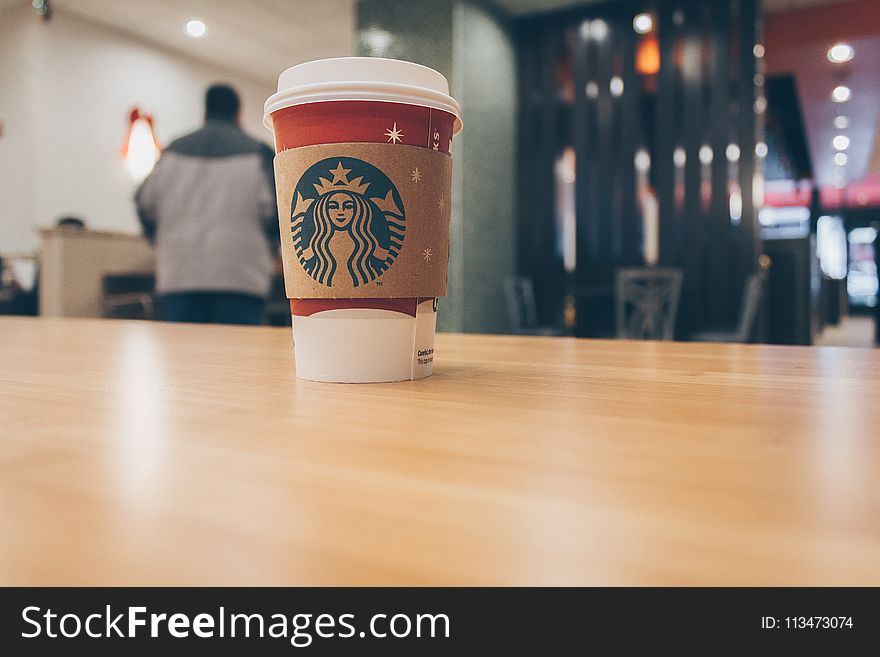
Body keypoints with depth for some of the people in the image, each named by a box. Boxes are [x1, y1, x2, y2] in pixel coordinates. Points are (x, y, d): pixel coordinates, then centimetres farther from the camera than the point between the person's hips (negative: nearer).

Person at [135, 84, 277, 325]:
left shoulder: (174, 151, 14)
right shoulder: (258, 153, 3)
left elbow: (146, 203, 14)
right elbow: (274, 211, -4)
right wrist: (268, 252, 14)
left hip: (178, 278, 4)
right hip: (239, 278, -3)